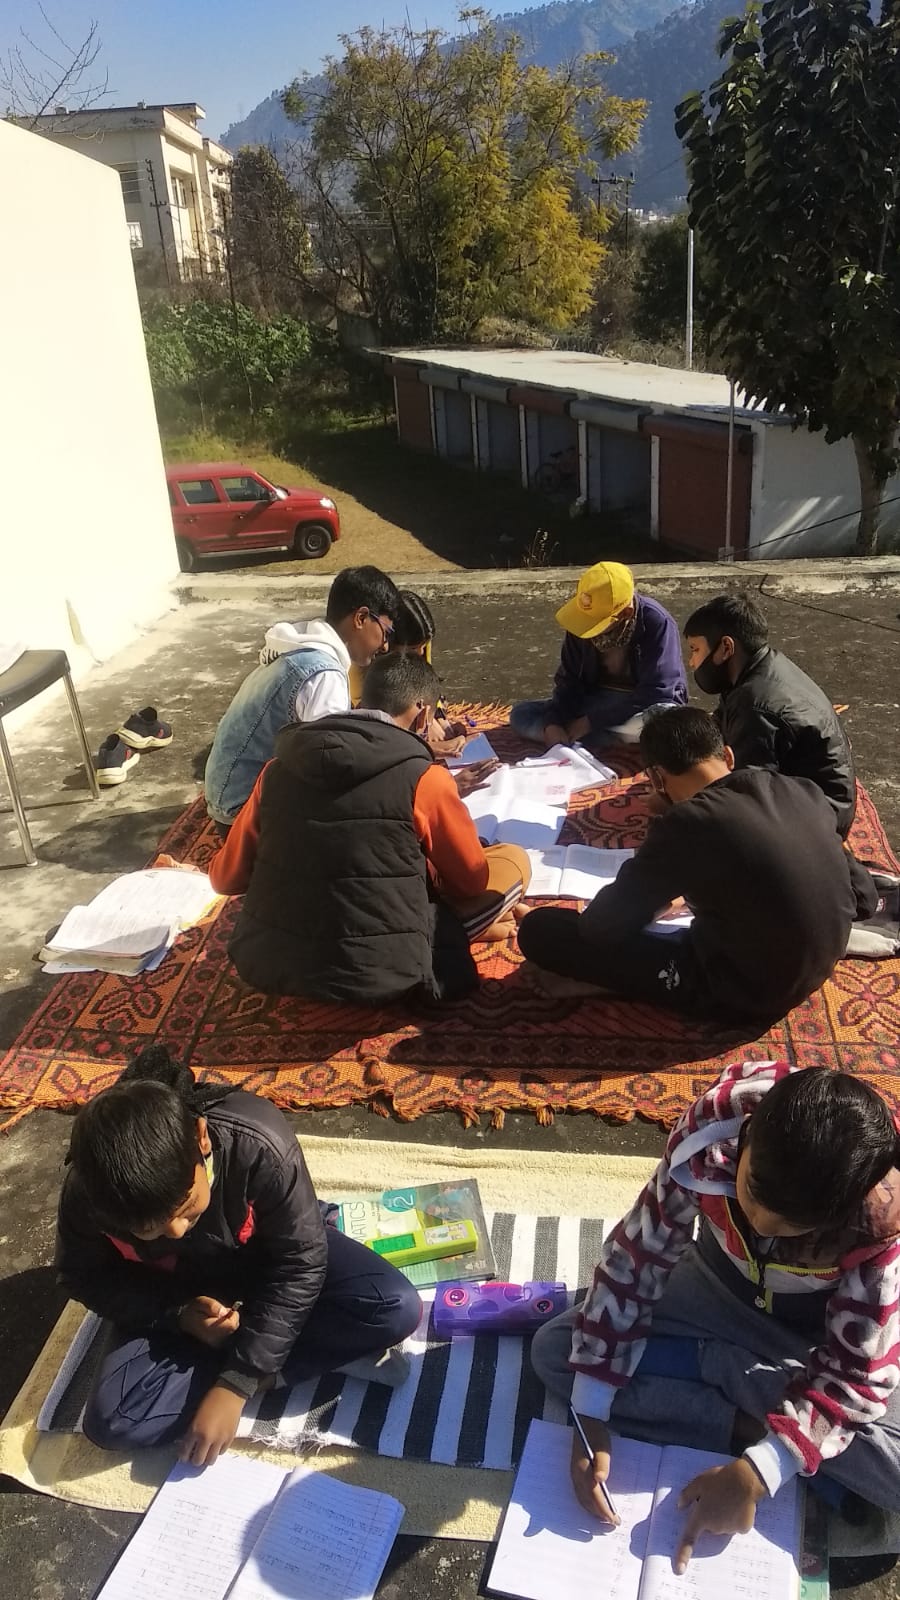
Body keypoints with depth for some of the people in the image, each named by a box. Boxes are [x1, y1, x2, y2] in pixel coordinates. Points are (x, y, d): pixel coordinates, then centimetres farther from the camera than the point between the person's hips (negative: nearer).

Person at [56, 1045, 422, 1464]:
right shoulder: (86, 1196, -29)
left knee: (395, 1308, -25)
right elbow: (86, 1279, -9)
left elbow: (299, 1261, -26)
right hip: (176, 1296, 3)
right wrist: (178, 1314, -24)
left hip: (267, 1260, -2)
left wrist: (236, 1383, -28)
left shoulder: (257, 1144, -37)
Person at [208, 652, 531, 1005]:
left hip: (264, 962, 5)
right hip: (376, 975, -5)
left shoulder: (280, 766, 2)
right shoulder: (424, 778, -9)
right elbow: (472, 879, 5)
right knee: (513, 861, 10)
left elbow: (225, 878, 10)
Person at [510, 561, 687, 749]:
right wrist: (553, 722, -22)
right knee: (521, 714, -14)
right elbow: (569, 680, -3)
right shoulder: (582, 621, -9)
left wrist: (591, 721, -25)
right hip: (598, 703, 5)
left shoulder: (657, 624, -22)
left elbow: (656, 693, -25)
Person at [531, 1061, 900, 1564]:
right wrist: (590, 1414, -26)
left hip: (824, 1333, -2)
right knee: (551, 1351, -15)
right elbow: (636, 1258, -23)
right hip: (722, 1291, 2)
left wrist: (754, 1475, -36)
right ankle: (751, 1427, -15)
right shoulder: (712, 1131, -33)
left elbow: (854, 1374, -26)